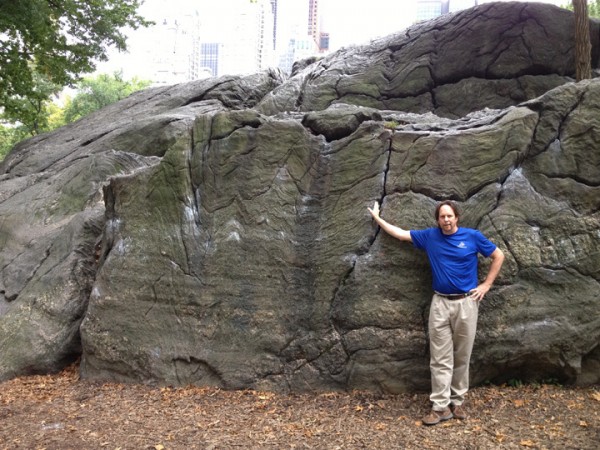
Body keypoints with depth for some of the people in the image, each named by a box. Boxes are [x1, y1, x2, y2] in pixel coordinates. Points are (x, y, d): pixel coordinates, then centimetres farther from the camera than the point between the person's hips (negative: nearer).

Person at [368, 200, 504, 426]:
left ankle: (457, 401, 22)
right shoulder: (430, 236, 3)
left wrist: (486, 284, 2)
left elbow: (498, 256, 6)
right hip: (440, 303, 1)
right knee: (440, 357, 1)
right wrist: (377, 218, 13)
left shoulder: (473, 236, -3)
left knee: (462, 356, 9)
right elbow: (401, 233, 11)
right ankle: (441, 406, 5)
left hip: (466, 303, -1)